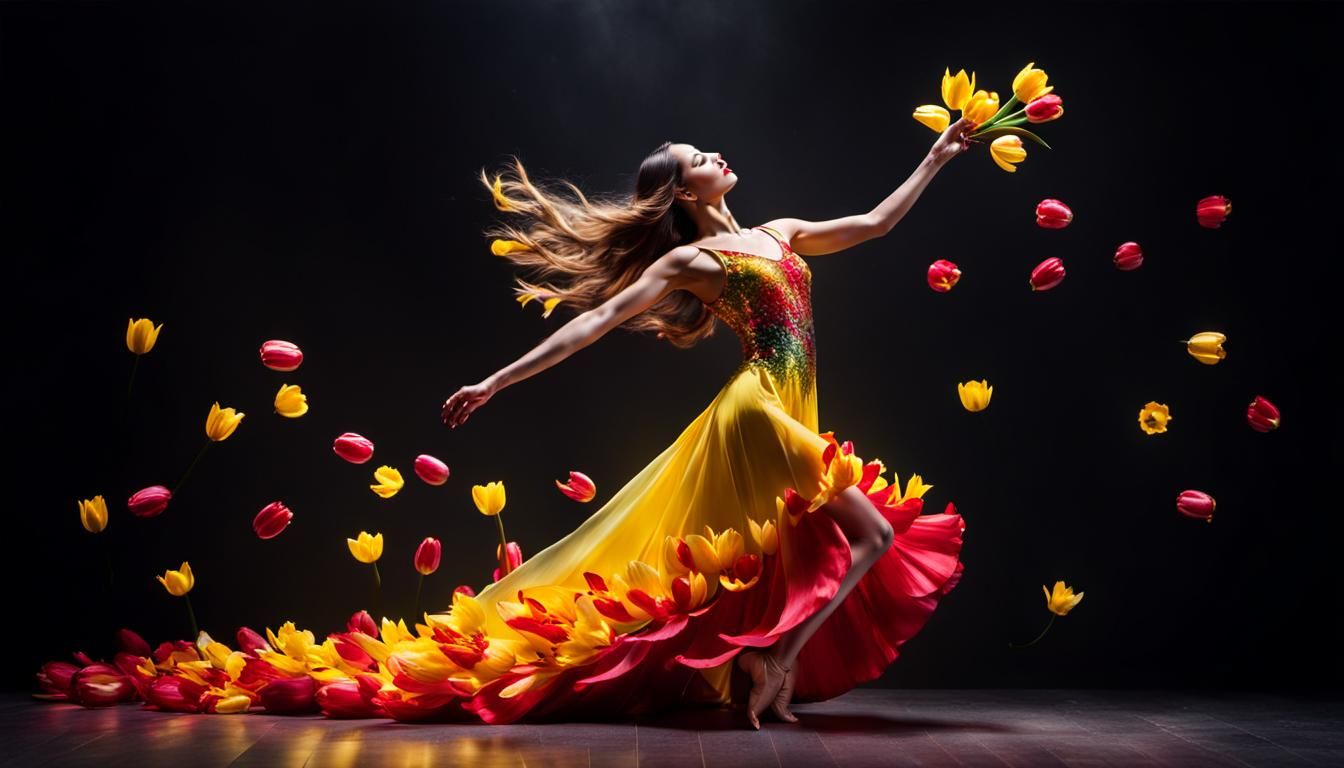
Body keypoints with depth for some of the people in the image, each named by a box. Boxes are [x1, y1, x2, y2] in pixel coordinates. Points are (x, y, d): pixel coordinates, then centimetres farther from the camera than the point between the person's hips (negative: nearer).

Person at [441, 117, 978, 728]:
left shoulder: (779, 233, 19)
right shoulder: (689, 260, -1)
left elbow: (875, 223, 25)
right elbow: (596, 321, -6)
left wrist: (934, 160, 25)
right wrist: (495, 382, -10)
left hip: (788, 412, 7)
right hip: (758, 407, -7)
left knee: (794, 557, 8)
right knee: (874, 532, -9)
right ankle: (776, 659, -9)